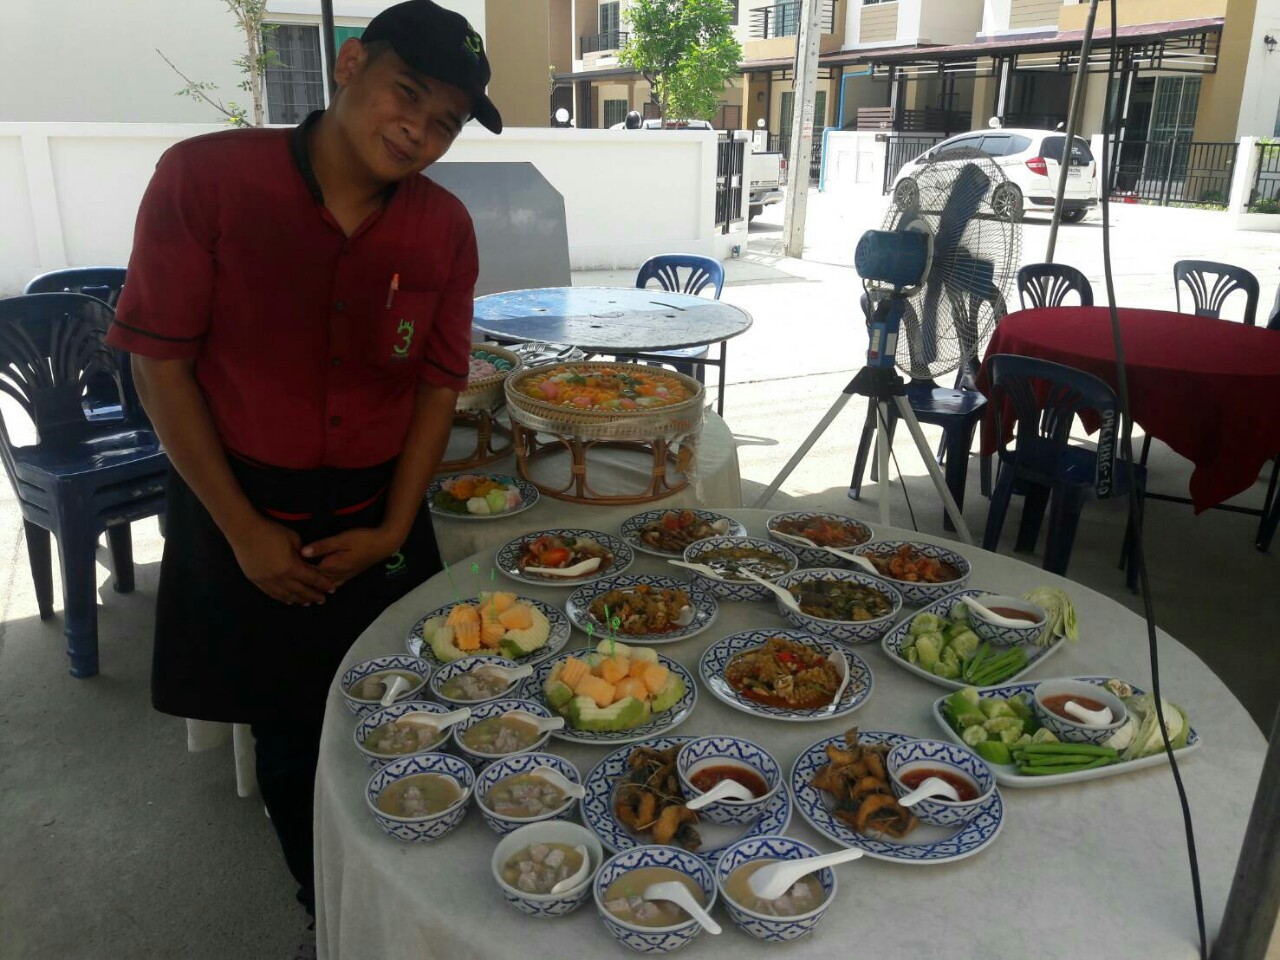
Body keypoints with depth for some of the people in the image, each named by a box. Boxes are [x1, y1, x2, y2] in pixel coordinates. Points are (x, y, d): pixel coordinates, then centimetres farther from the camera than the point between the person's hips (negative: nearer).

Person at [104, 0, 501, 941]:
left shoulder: (445, 226, -6)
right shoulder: (202, 176, -14)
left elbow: (439, 383, 1)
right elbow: (160, 362, -11)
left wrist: (393, 531, -5)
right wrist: (243, 530, -11)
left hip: (378, 521, 2)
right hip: (241, 517, -2)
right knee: (290, 741, 13)